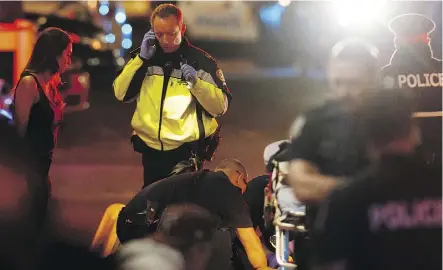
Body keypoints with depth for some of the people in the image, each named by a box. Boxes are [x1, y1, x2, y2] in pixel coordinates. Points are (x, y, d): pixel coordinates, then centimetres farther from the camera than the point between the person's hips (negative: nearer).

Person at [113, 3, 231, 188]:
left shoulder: (201, 61, -4)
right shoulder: (145, 59, 8)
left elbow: (219, 107, -8)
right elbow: (121, 94, -1)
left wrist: (196, 82, -23)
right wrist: (140, 59, -9)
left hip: (187, 153, -4)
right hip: (151, 151, 4)